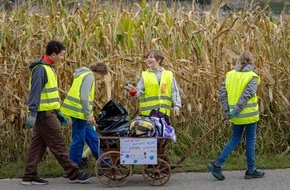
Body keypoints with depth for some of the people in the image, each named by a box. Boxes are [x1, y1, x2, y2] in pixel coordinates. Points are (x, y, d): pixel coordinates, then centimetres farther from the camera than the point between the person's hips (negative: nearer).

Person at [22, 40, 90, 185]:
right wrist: (33, 114, -25)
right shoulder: (41, 69, -15)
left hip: (48, 113, 10)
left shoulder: (49, 68, 16)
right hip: (44, 114, -10)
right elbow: (35, 92, -21)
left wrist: (58, 113, 23)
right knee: (58, 146, -3)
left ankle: (29, 177, 12)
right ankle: (74, 174, 2)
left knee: (37, 145, 10)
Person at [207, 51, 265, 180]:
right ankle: (251, 171, 15)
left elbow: (223, 93, 1)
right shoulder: (252, 77, -9)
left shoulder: (230, 75, 5)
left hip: (236, 116, 5)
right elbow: (247, 95, -19)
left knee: (235, 139, 14)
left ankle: (217, 164, 3)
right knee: (250, 140, 7)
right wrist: (237, 110, -18)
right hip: (249, 114, -5)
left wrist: (227, 111, 2)